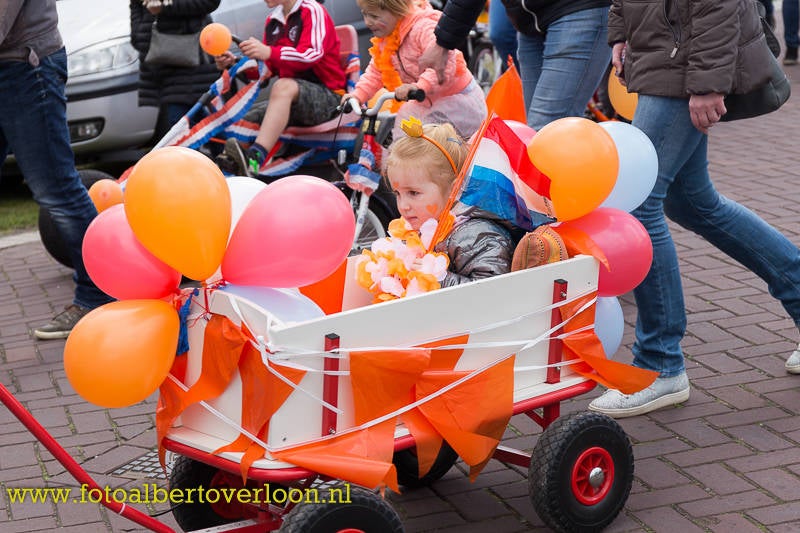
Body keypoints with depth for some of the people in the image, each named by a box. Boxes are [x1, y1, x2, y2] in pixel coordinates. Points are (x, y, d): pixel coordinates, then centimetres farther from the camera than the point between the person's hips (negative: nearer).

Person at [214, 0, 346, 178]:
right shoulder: (273, 20, 17)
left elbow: (312, 54, -21)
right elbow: (267, 68, 21)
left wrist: (269, 52, -35)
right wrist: (235, 63, 3)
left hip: (326, 96, -8)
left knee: (283, 86, -37)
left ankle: (254, 160, -54)